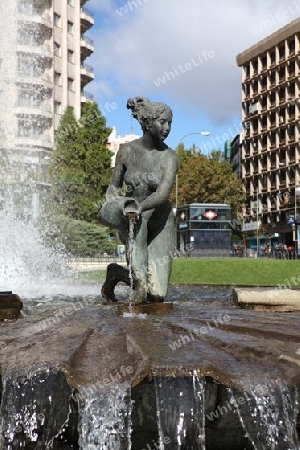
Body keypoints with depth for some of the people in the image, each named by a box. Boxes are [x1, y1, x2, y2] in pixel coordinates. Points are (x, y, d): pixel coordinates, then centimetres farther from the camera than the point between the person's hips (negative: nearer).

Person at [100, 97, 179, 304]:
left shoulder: (170, 157, -12)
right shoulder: (127, 151, -5)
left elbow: (163, 193, -26)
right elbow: (114, 186, 6)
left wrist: (140, 207, -44)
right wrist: (113, 200, -17)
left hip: (159, 224, -1)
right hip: (130, 223, 1)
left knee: (157, 296, -7)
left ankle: (118, 272, 19)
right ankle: (140, 280, -25)